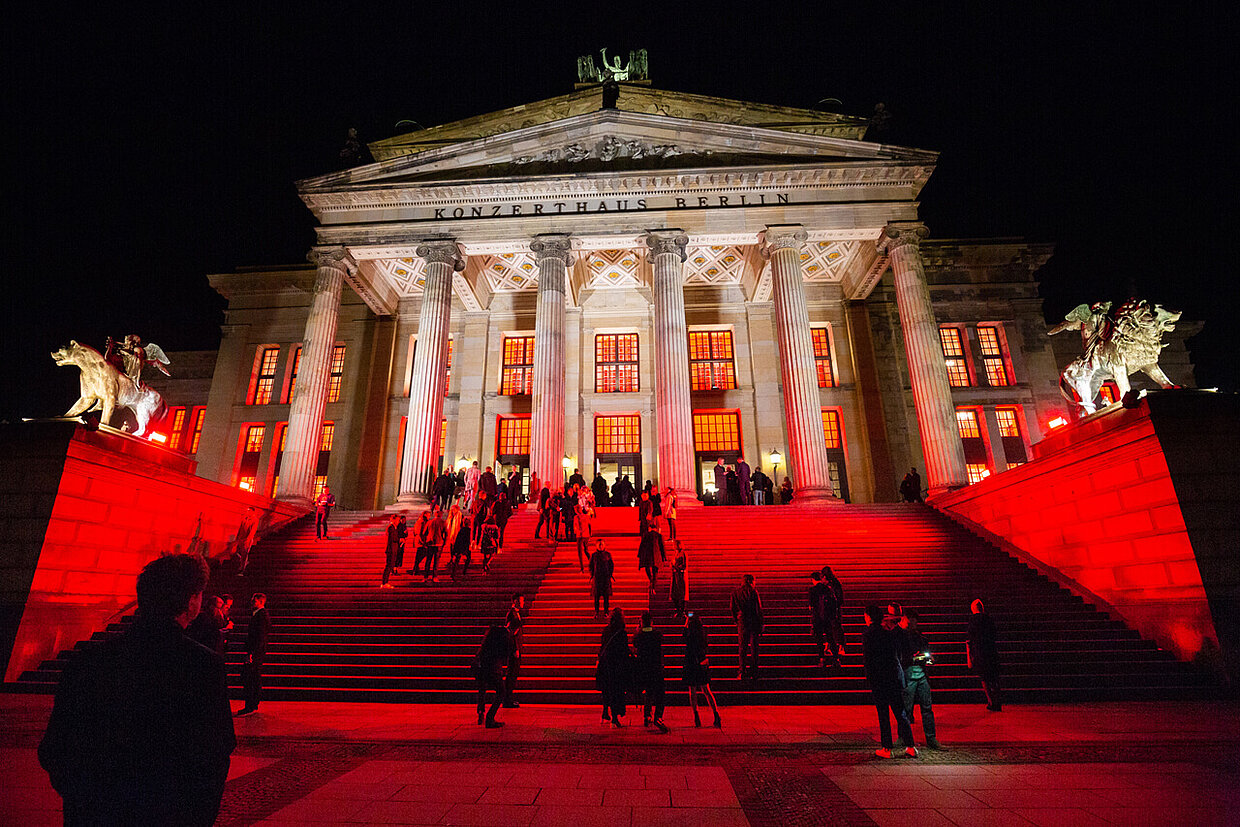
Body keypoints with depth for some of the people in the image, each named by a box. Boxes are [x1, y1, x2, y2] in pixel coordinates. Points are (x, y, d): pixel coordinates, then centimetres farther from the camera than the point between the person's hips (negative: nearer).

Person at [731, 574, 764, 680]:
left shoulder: (735, 593, 5)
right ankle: (754, 672, 8)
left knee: (742, 647, 8)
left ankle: (742, 672, 4)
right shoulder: (753, 592, -4)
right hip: (754, 622, -2)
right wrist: (760, 624, 0)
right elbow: (759, 609, -5)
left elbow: (733, 610, 7)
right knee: (754, 647, 7)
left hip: (742, 622, 2)